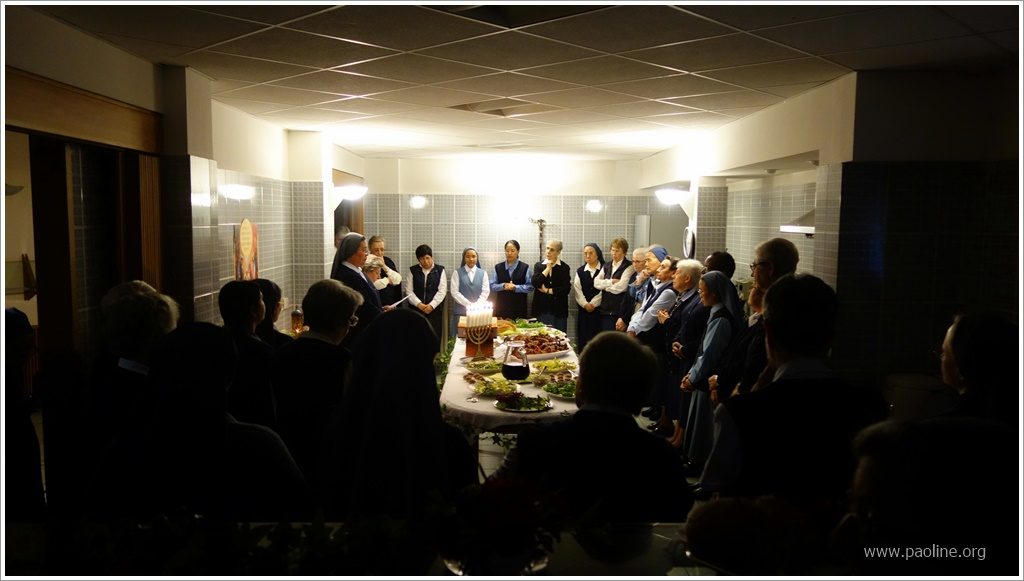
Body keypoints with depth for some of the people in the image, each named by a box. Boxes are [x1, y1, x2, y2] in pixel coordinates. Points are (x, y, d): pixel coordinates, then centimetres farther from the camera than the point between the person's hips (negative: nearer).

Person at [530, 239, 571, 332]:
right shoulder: (538, 265, 8)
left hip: (558, 309, -1)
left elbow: (566, 289, -7)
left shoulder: (565, 268, 2)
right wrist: (548, 268, -6)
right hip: (542, 309, 1)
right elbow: (534, 283, -7)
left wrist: (547, 290, -6)